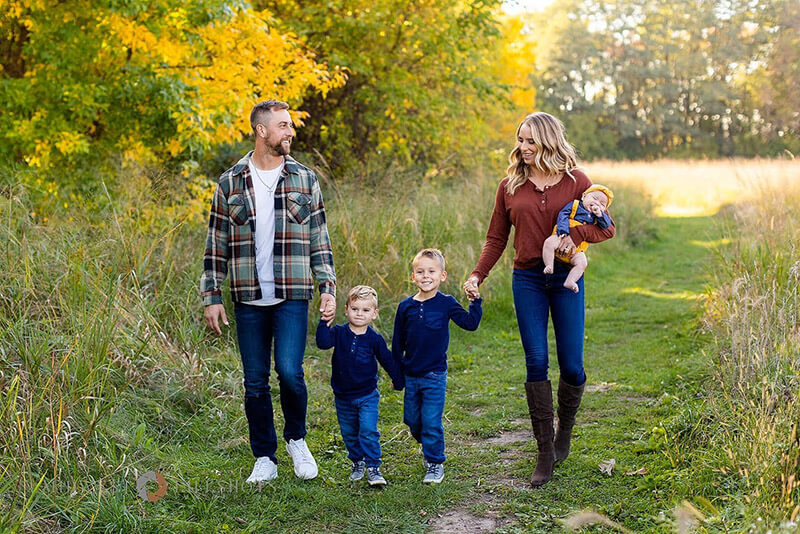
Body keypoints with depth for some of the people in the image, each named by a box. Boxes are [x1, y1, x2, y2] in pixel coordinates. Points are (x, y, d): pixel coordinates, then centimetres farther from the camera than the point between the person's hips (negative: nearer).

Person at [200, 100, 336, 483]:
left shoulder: (305, 180, 7)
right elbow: (216, 245, 7)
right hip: (248, 300, 1)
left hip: (292, 297, -1)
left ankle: (296, 439, 13)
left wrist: (328, 288, 2)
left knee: (289, 370, -14)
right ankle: (265, 460, 19)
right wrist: (212, 297, 2)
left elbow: (319, 241, 10)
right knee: (255, 382, 5)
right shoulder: (230, 183, 5)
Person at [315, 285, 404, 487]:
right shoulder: (338, 333, -6)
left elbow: (388, 361, 6)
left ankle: (373, 468, -2)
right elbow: (323, 343, -26)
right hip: (343, 397, 2)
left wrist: (398, 381, 13)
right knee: (349, 433, 13)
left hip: (367, 396, -2)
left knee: (368, 431, -10)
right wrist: (324, 322, -38)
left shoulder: (374, 339, -6)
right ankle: (357, 462, 31)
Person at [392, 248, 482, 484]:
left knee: (431, 421, -3)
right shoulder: (405, 306, 1)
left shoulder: (446, 303, -4)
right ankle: (427, 446, 41)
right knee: (412, 420, 13)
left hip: (435, 374, -3)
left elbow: (470, 323, -5)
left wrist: (475, 301, -15)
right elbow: (398, 343, 8)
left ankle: (435, 462, 11)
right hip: (410, 375, 3)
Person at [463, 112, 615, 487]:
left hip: (566, 278, -1)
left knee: (571, 364, 0)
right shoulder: (509, 186, 6)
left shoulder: (575, 181, 2)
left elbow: (607, 227, 4)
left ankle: (564, 434, 27)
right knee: (536, 363, -5)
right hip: (527, 280, 1)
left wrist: (576, 234, -16)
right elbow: (496, 238, 9)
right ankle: (545, 453, 2)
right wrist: (477, 275, -6)